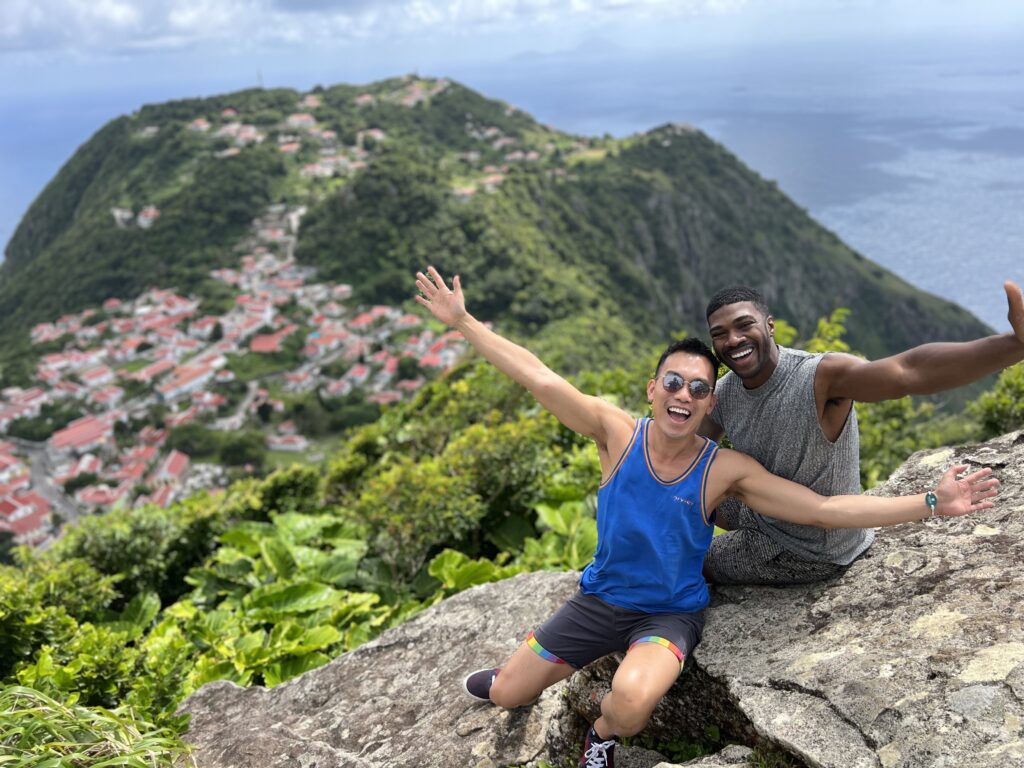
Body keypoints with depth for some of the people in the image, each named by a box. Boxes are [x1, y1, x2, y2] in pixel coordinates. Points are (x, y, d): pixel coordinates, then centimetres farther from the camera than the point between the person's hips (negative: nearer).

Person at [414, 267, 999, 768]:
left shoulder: (726, 469, -16)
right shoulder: (618, 433, -15)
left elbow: (826, 509, -15)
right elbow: (540, 377, -18)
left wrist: (931, 504, -21)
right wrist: (463, 320, -18)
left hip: (671, 614, -2)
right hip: (601, 599, 2)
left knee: (633, 701, -33)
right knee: (507, 695, 8)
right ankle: (517, 673, 49)